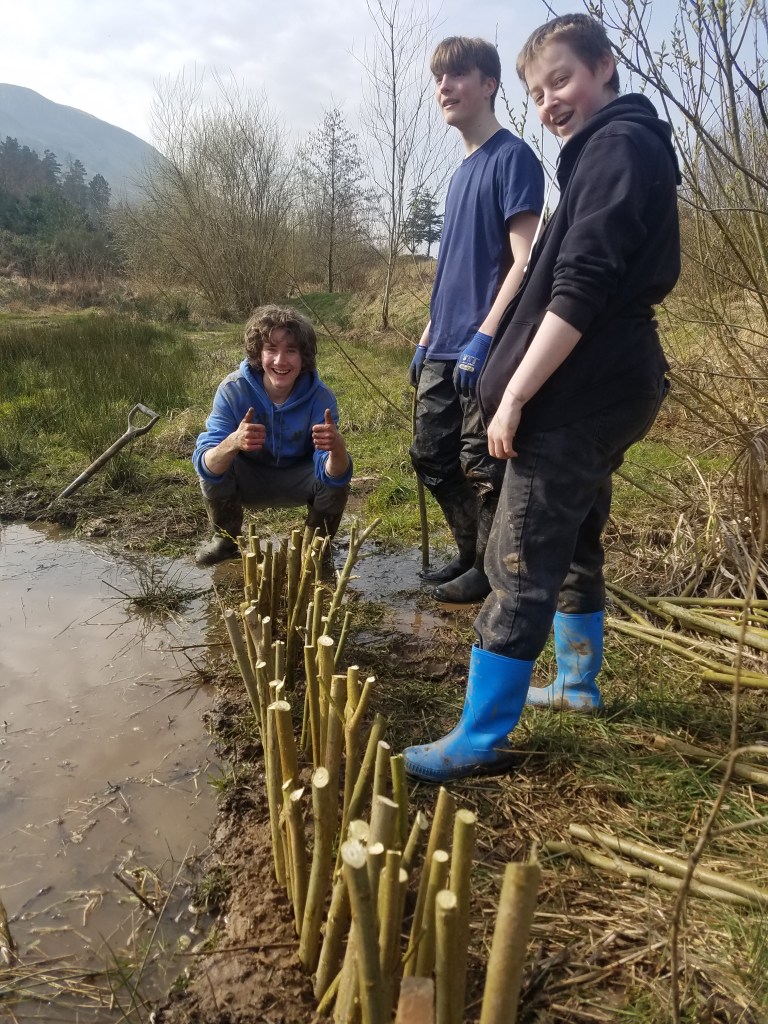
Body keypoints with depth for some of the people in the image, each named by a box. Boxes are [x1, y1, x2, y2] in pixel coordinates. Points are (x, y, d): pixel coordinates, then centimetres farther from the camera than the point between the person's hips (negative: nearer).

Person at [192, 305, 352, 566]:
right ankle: (226, 538, 0)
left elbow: (332, 474, -32)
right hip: (247, 479, 0)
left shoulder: (320, 397, -25)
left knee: (336, 483, -28)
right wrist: (232, 443, -57)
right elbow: (206, 466, -34)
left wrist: (337, 448, -56)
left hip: (296, 481, 0)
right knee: (214, 466, -29)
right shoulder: (233, 389, -26)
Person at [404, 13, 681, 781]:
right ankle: (577, 683, 36)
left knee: (518, 568, -8)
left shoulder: (619, 145, -11)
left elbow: (581, 292, -23)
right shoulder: (613, 151, 21)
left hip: (578, 398, -11)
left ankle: (478, 741, 2)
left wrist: (514, 395, -21)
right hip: (598, 393, 11)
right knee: (572, 544, 20)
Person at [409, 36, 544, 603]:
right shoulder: (462, 169, 18)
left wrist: (484, 336, -22)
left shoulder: (513, 157, -7)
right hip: (444, 349, 9)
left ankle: (491, 568, 16)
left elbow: (524, 260, -15)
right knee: (432, 456, 13)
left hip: (485, 348, -9)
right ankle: (470, 552, 28)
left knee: (482, 464, -1)